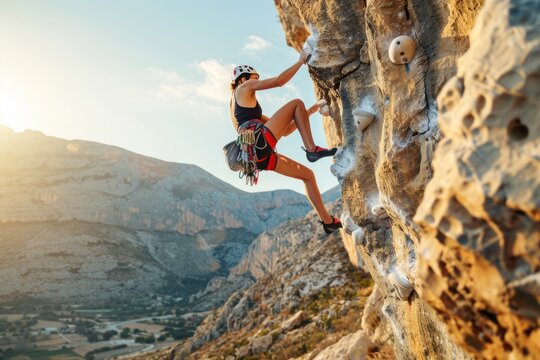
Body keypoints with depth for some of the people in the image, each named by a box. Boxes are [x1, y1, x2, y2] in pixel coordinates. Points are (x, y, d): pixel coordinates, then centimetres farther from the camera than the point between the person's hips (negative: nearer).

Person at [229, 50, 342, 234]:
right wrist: (300, 61, 13)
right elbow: (278, 80, 1)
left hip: (259, 155, 9)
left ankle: (327, 220, 13)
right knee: (297, 103, 2)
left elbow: (285, 130, 32)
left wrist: (308, 113, 29)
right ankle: (311, 149, -8)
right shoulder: (244, 88, 14)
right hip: (260, 142, -9)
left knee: (307, 174, 14)